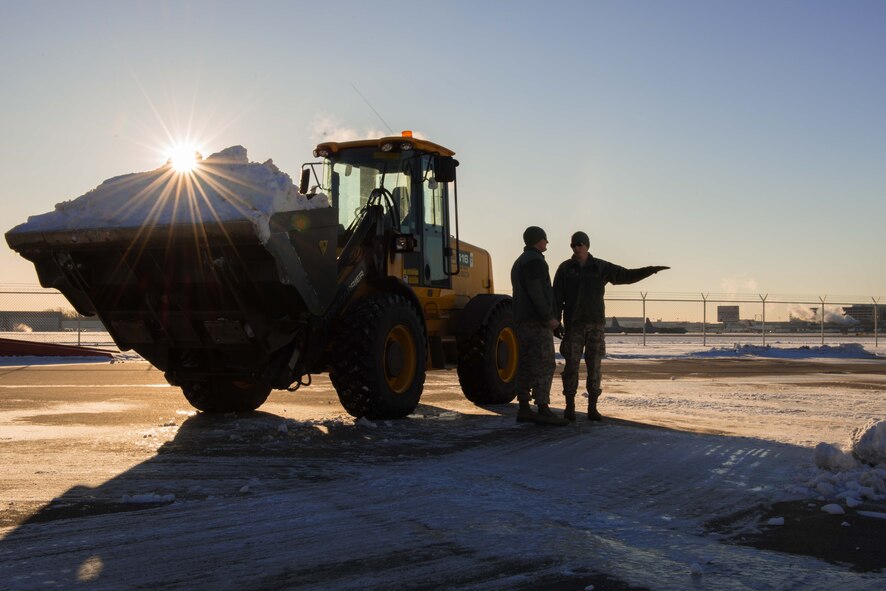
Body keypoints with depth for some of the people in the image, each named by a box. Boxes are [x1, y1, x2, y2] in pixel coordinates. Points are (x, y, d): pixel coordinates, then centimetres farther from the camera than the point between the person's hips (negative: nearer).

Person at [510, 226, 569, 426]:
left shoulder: (519, 262, 21)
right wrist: (548, 318, -18)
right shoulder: (535, 260, -11)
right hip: (537, 322, -10)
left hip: (521, 321, 10)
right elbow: (536, 292, -20)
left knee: (526, 365, 7)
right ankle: (543, 410, -15)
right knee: (544, 365, -11)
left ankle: (524, 409, 6)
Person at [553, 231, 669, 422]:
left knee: (594, 366, -1)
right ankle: (569, 408, 5)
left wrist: (651, 269, -8)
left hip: (595, 324, 1)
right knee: (571, 365, -4)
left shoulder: (601, 267, 4)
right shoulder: (565, 268, 0)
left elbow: (627, 275, 4)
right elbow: (557, 298, -2)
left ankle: (592, 408, 5)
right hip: (573, 324, -1)